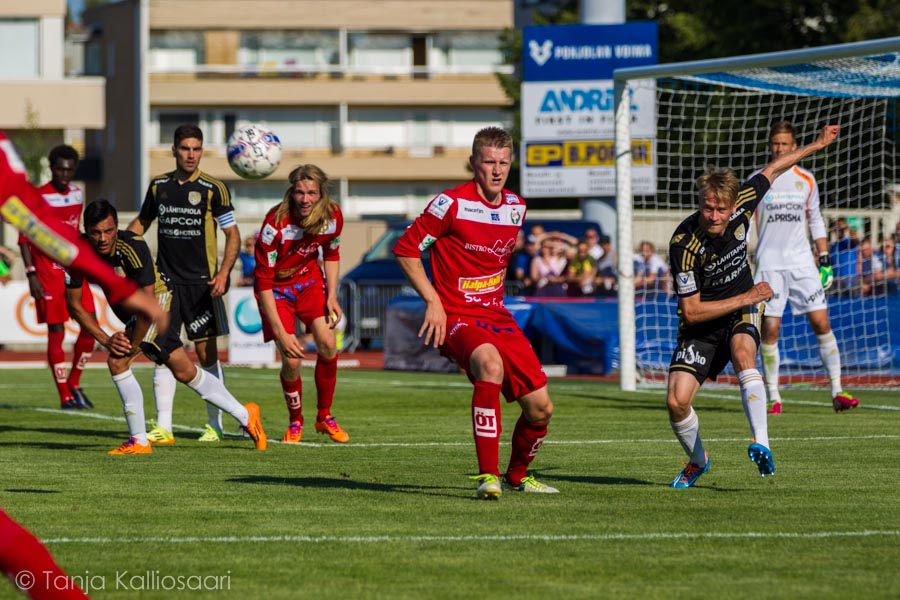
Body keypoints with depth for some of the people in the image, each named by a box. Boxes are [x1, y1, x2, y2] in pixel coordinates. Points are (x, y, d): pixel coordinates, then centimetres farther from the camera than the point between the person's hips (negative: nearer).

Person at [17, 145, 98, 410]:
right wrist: (31, 274, -15)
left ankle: (74, 384, 18)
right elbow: (24, 238, -9)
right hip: (49, 275, -6)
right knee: (56, 333, -3)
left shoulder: (77, 194, 10)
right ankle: (65, 396, 3)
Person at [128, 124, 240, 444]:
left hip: (201, 283, -3)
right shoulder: (159, 186, 7)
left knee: (206, 352, -1)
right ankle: (163, 427, 1)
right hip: (165, 281, 3)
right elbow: (141, 222, 22)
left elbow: (232, 234, -3)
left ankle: (214, 426, 8)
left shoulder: (213, 189, -4)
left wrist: (223, 273, -16)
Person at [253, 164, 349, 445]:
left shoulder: (333, 216, -17)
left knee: (327, 345, -14)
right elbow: (263, 280, -26)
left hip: (309, 280, 4)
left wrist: (332, 297, -3)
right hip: (276, 287, -4)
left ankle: (324, 417, 7)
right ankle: (295, 422, 14)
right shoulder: (276, 224, -31)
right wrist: (280, 332, -27)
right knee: (291, 361, -13)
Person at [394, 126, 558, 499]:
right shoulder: (452, 204, -11)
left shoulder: (516, 208, 9)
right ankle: (488, 476, -36)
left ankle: (517, 475, 30)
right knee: (490, 363, -39)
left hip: (498, 317, 7)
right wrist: (433, 300, -12)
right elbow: (405, 249, -7)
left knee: (540, 408, 0)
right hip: (456, 319, -7)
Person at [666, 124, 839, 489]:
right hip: (700, 324, -2)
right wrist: (745, 298, -20)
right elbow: (690, 311, -21)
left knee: (742, 352, -33)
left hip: (741, 311, 2)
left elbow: (771, 170, 7)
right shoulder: (684, 243, -26)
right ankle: (697, 460, 17)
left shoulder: (741, 206, -15)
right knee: (677, 402, -15)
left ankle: (762, 445, -45)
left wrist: (817, 144, 18)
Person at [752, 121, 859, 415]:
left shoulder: (806, 180, 9)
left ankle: (837, 392, -3)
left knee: (821, 323, -7)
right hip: (768, 263, -2)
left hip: (802, 261, 2)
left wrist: (824, 258, 12)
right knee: (770, 329, -6)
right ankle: (773, 398, 1)